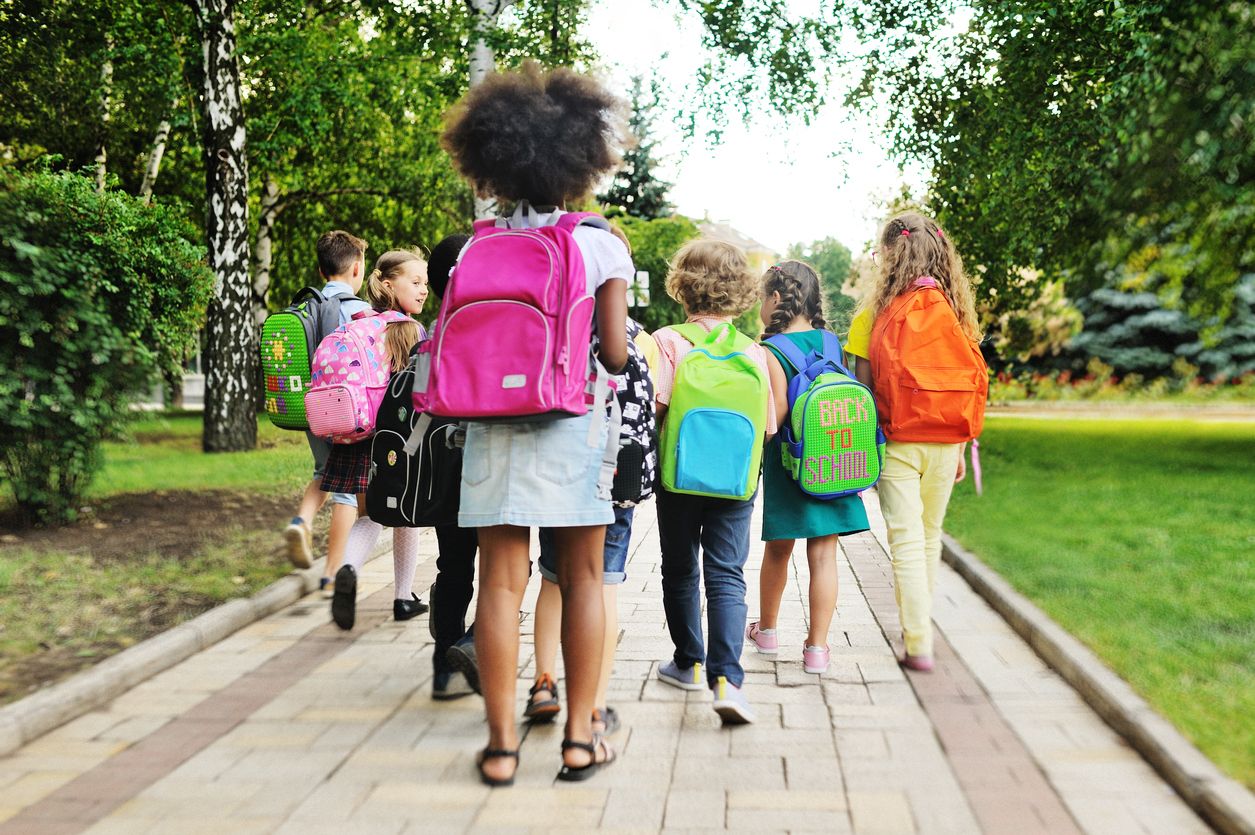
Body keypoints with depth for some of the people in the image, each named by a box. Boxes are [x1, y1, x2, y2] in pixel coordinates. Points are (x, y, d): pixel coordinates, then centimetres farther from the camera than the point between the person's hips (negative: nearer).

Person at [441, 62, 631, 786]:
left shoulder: (477, 247, 5)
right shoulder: (602, 245, -2)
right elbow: (615, 352, -8)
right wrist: (626, 350, 14)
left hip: (494, 422, 2)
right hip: (573, 424, -2)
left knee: (501, 581, 4)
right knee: (582, 577, 9)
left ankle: (502, 743, 9)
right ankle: (580, 737, 14)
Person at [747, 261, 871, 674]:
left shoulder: (771, 352, -12)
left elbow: (776, 413, -18)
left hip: (787, 463, -3)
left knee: (778, 550, 14)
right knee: (823, 554, 4)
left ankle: (766, 630, 33)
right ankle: (817, 647, 4)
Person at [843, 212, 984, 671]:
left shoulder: (875, 312, -7)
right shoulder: (955, 310, 2)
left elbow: (863, 386, -7)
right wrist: (961, 449, 12)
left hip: (896, 442, -3)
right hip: (943, 444, 3)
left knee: (906, 541, 1)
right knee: (930, 537, 17)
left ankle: (918, 645, -1)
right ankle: (917, 625, 32)